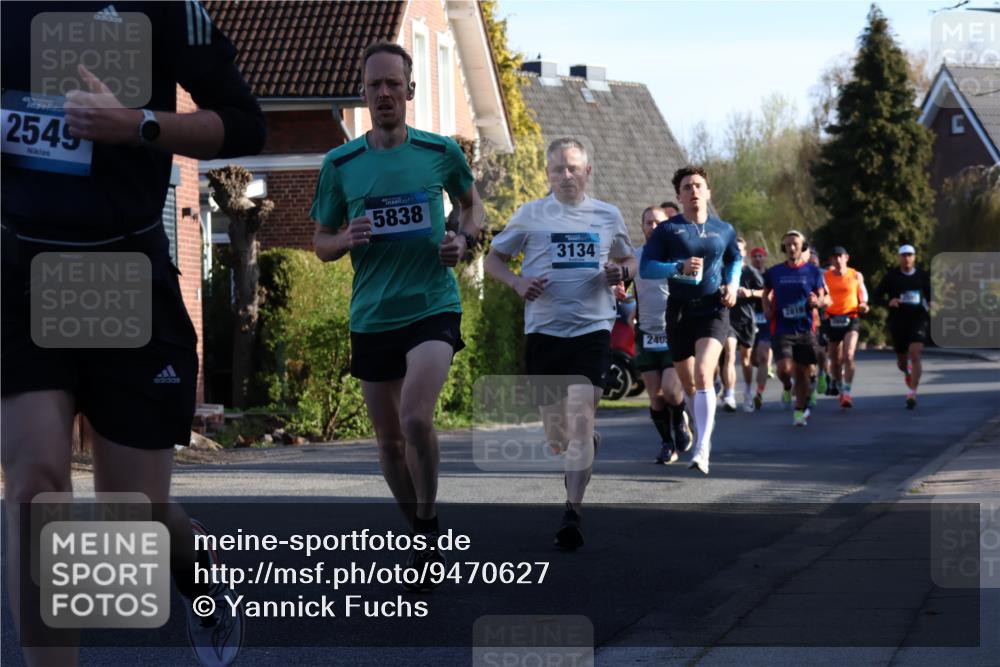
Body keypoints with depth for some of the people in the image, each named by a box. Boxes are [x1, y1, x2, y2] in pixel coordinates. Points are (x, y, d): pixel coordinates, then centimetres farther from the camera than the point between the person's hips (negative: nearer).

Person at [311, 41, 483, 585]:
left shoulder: (441, 152, 1)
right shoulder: (339, 164, 3)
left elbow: (471, 202, 20)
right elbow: (321, 244, 10)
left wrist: (463, 239, -2)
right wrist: (347, 240, -13)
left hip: (433, 306, -3)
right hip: (371, 316, 3)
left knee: (415, 417, -23)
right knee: (388, 438, 9)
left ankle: (429, 524, -3)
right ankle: (420, 535, 29)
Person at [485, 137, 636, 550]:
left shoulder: (608, 216, 9)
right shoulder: (530, 215, 6)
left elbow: (629, 260, 23)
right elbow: (493, 259, 13)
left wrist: (621, 272, -1)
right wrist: (518, 283, -7)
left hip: (592, 330, -1)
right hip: (543, 330, 1)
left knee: (580, 418, -16)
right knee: (555, 432, 8)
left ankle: (572, 513, -16)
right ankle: (587, 445, 44)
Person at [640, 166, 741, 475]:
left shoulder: (724, 230, 8)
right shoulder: (667, 230, 1)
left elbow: (735, 259, 27)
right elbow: (645, 268, -6)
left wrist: (732, 284, 7)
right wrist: (679, 267, -20)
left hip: (713, 310, -1)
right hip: (679, 311, 1)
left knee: (703, 374, -21)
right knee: (688, 385, 9)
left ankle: (702, 450, -24)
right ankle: (706, 426, 40)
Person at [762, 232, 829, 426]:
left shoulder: (813, 271, 3)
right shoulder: (774, 272, 5)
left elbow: (822, 297, 6)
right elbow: (766, 294, 21)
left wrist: (817, 302, -17)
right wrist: (768, 310, 2)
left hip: (805, 329, 0)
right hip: (782, 329, 0)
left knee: (802, 370, 4)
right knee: (784, 368, -17)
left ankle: (800, 410, 18)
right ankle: (787, 387, 18)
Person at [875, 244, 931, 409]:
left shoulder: (922, 276, 6)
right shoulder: (892, 276, 1)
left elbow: (930, 294, 16)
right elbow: (878, 295, 2)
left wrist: (931, 304, -6)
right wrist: (888, 302, -19)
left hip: (918, 319, -1)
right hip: (898, 320, 1)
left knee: (915, 355, -17)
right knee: (902, 359, 10)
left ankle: (912, 394, -17)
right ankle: (907, 372, 48)